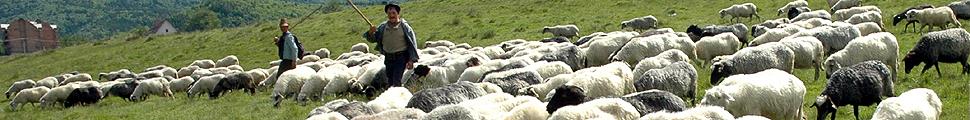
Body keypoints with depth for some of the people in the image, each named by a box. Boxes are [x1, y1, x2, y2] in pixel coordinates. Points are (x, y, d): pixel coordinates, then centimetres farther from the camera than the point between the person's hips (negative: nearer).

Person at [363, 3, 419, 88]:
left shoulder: (404, 26, -5)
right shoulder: (383, 27, 6)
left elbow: (412, 43, -5)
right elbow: (372, 39, 11)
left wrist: (411, 60, -10)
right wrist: (371, 32, -13)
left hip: (401, 58, -5)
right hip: (388, 58, 5)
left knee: (396, 81, -15)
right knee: (390, 81, 11)